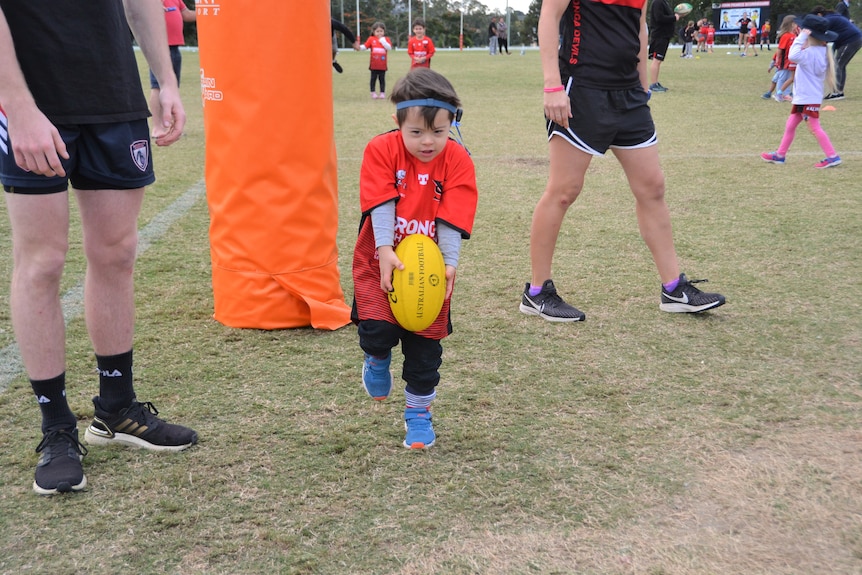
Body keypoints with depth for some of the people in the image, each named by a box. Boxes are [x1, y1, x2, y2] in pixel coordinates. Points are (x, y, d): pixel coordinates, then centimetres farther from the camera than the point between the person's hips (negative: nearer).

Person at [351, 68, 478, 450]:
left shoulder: (457, 160, -9)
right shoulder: (381, 150, -10)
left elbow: (452, 218, -12)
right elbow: (381, 204, -17)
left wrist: (449, 262, -21)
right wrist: (385, 250, -27)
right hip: (381, 261, -1)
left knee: (425, 345, 4)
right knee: (377, 329, -17)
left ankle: (418, 414, 25)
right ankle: (378, 359, 22)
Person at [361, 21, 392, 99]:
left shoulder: (386, 39, 3)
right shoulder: (371, 39, 2)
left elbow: (389, 48, -12)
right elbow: (365, 46, -1)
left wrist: (382, 40, -15)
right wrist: (359, 47, -20)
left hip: (382, 64, 0)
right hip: (374, 64, 0)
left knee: (382, 79, 6)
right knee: (373, 78, 5)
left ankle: (382, 93, 11)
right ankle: (373, 93, 12)